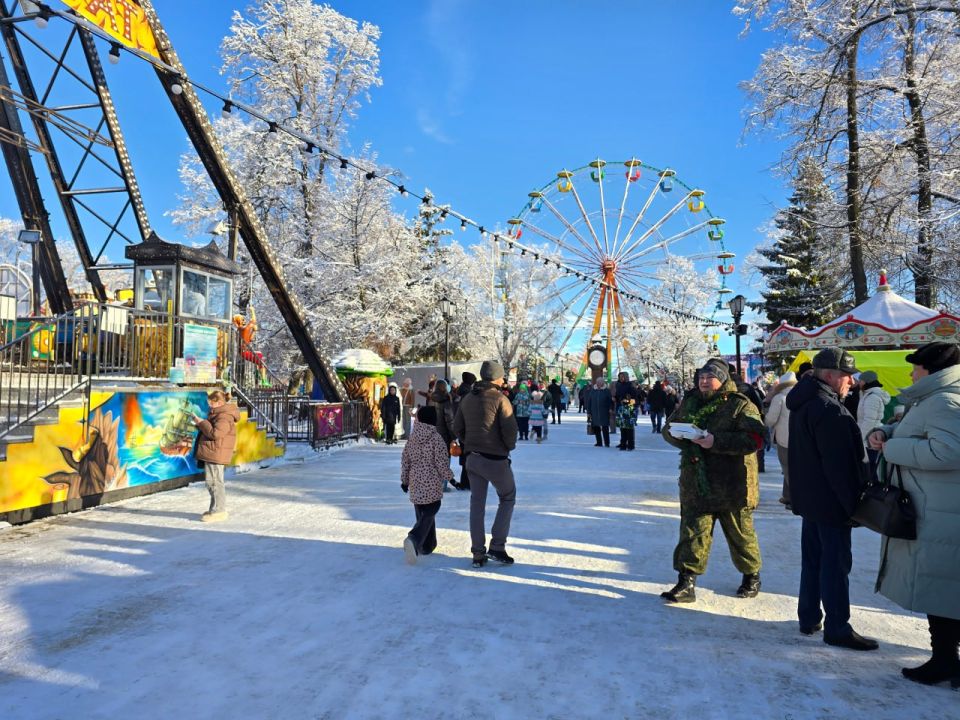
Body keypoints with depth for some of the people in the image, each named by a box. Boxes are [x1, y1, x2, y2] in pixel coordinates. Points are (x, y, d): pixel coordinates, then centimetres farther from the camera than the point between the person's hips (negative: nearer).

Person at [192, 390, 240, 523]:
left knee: (214, 482, -7)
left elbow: (215, 433, -25)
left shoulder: (224, 416, -17)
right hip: (212, 453, 11)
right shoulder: (219, 414, 18)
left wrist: (201, 422, -15)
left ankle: (219, 511, -2)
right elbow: (211, 430, 27)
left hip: (215, 454, -11)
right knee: (213, 481, 16)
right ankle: (217, 509, 24)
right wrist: (200, 425, 10)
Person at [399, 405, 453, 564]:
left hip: (415, 483, 6)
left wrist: (404, 479, 21)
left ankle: (427, 545, 23)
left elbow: (405, 460, 11)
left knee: (421, 514, 17)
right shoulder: (436, 438, -12)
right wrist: (449, 477, 2)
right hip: (432, 484, -6)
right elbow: (442, 462, -11)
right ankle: (413, 539, -23)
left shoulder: (412, 438, 5)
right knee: (429, 514, -2)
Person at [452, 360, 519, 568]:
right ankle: (497, 546, 7)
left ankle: (478, 554, 15)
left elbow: (457, 428, 11)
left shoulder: (467, 399, 8)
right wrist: (509, 447, 1)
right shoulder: (500, 399, -12)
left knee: (477, 503, 12)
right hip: (496, 459, -6)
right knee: (508, 497, 13)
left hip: (473, 458, 6)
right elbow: (510, 430, -18)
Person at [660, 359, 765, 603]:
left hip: (732, 487, -4)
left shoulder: (741, 405, -9)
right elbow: (668, 429, 15)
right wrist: (681, 435, -9)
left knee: (740, 534, 13)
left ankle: (751, 575, 36)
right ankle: (686, 583, 8)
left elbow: (754, 439, -21)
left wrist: (716, 441, -29)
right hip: (695, 485, 4)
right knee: (692, 532, 3)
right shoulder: (689, 402, 9)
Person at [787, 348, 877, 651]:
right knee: (836, 562, 0)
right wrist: (853, 503, -17)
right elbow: (839, 464, -23)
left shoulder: (804, 403, 10)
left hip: (809, 497, 10)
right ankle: (837, 628, 10)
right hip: (831, 501, -10)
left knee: (813, 558, 17)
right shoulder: (830, 410, -22)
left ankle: (809, 618, 26)